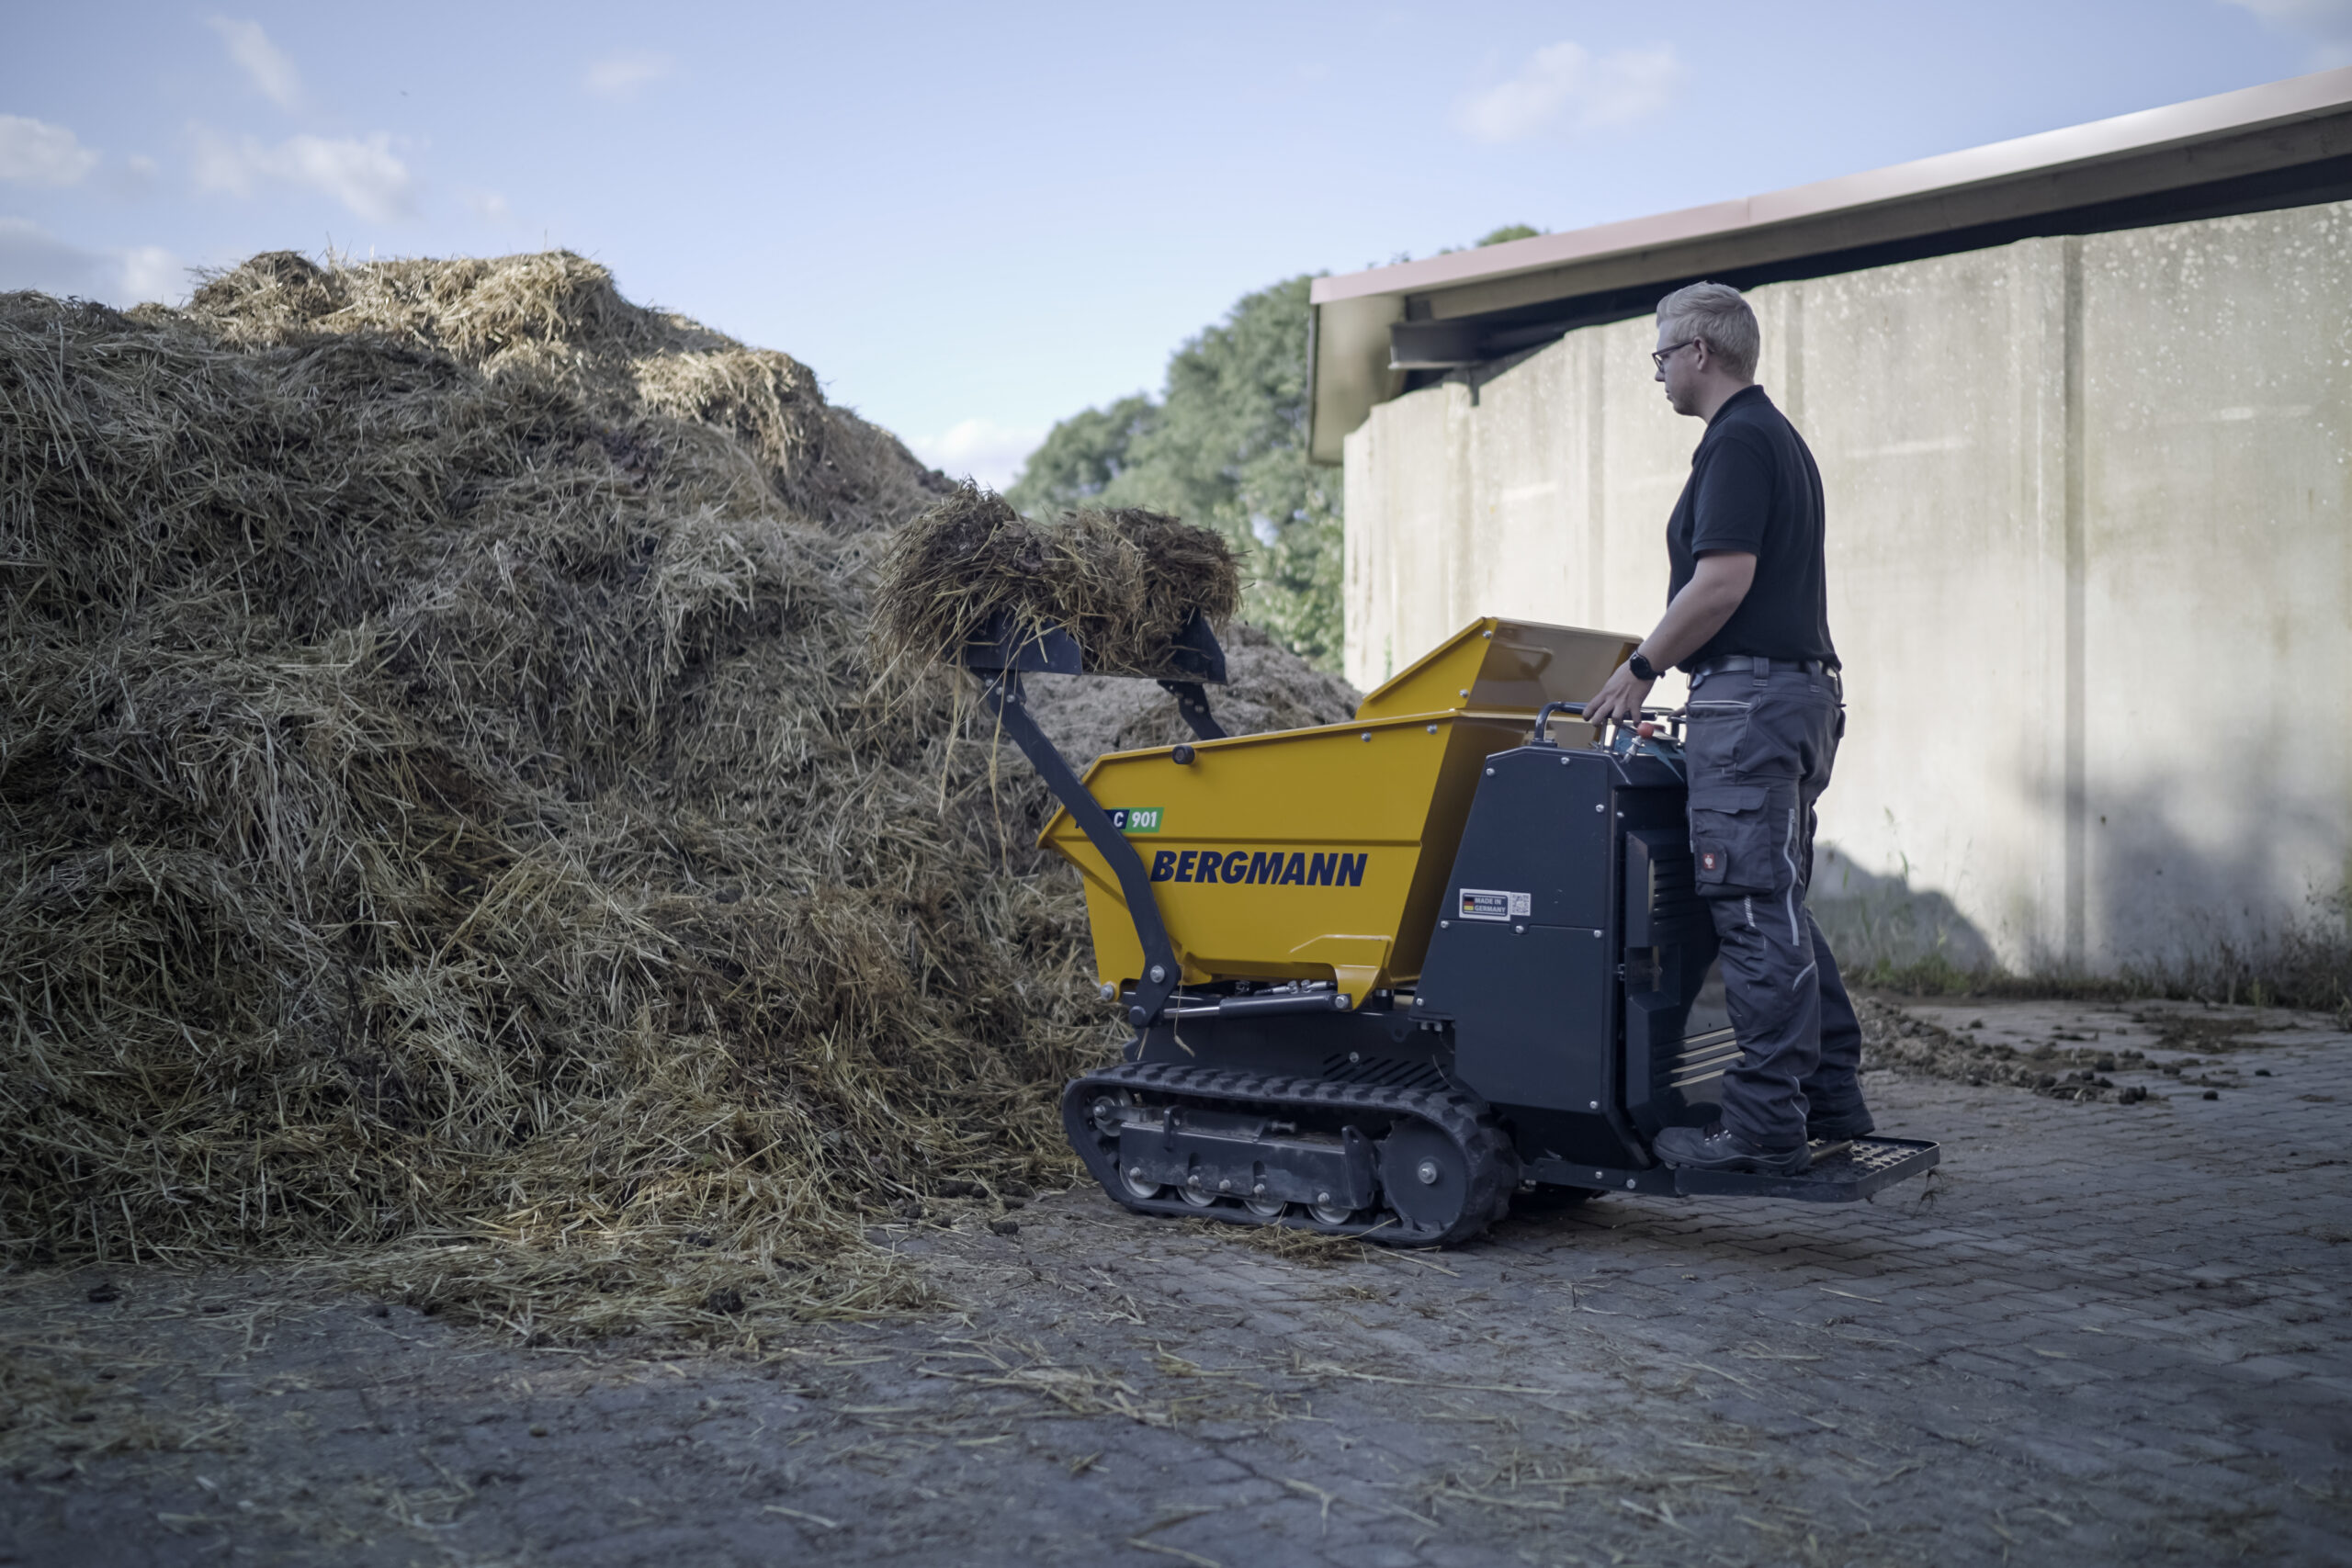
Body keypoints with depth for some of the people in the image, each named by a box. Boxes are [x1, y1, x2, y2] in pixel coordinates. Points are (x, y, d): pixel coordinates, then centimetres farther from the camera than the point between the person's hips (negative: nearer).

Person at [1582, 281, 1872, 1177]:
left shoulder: (1737, 441, -10)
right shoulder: (1780, 438, 22)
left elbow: (1723, 581, -19)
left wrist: (1640, 668, -8)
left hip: (1748, 698, -10)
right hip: (1798, 691, 10)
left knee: (1754, 913, -8)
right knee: (1779, 912, 14)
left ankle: (1766, 1128, -5)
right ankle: (1831, 1105, 18)